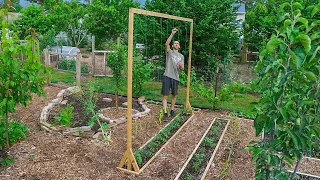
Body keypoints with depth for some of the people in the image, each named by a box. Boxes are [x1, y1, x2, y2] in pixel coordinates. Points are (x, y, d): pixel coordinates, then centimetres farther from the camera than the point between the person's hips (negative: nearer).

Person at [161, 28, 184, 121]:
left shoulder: (181, 56, 16)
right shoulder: (169, 52, 6)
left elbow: (182, 69, 12)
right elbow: (166, 44, -14)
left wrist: (181, 65, -12)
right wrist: (172, 33, -21)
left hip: (176, 78, 4)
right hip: (167, 76, -4)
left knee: (174, 95, 12)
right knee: (165, 95, -7)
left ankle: (172, 110, 28)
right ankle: (165, 113, -4)